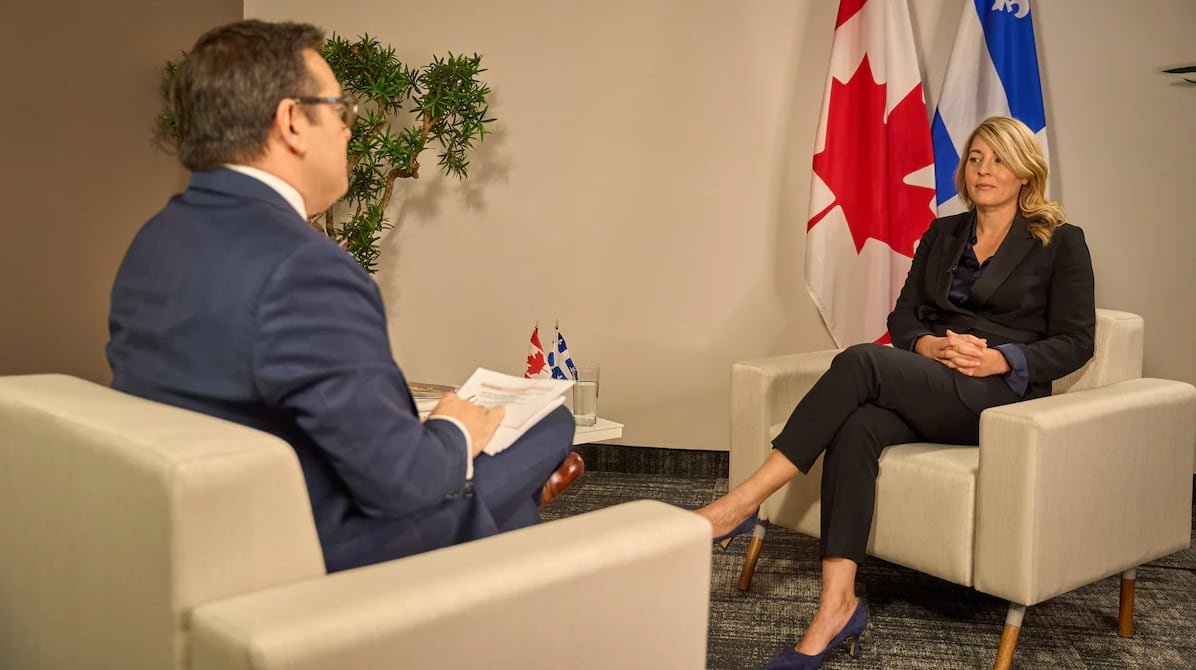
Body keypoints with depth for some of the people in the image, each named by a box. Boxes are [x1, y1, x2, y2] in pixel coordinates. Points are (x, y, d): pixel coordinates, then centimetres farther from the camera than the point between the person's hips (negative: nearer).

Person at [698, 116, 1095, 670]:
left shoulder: (1060, 243, 7)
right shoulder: (941, 234, 21)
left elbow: (1076, 342, 1)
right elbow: (903, 317, 15)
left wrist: (1001, 359, -15)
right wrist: (933, 344, -8)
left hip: (1001, 395, -4)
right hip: (926, 388, 5)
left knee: (861, 361, -31)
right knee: (855, 428, -33)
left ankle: (744, 501, -33)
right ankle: (837, 605, -36)